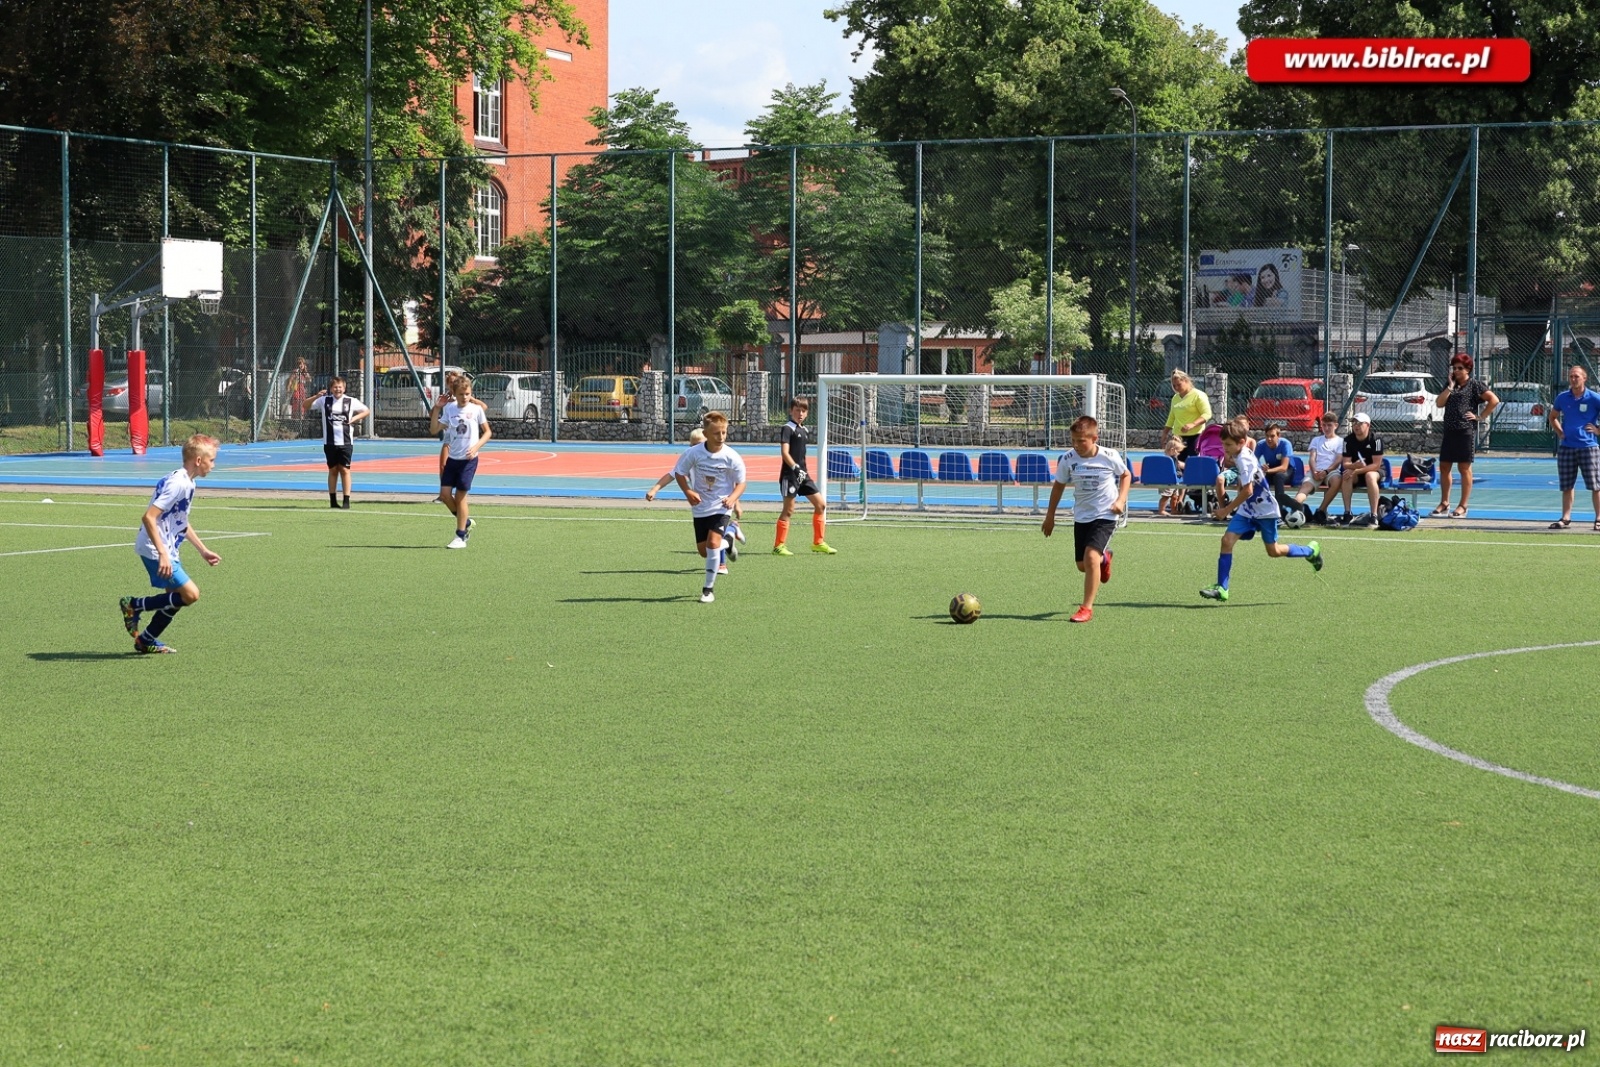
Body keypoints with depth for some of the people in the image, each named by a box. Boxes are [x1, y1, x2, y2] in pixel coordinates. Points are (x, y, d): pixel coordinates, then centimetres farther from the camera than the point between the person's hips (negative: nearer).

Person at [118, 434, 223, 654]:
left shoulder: (187, 483, 11)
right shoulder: (178, 484, -21)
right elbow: (149, 518, -26)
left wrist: (203, 550, 27)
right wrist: (163, 554, -30)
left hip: (166, 549, 10)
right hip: (154, 549, -10)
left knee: (176, 598, 14)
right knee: (190, 594, -13)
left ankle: (146, 640, 25)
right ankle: (134, 606, -3)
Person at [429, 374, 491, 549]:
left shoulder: (476, 409, -5)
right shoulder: (449, 409, 4)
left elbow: (487, 432, 1)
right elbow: (434, 430, 4)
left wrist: (476, 447, -13)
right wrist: (436, 409, -6)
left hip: (468, 459, -4)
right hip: (453, 458, 4)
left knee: (460, 495, -4)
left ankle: (461, 537, 4)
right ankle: (466, 522, 23)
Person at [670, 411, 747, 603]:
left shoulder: (732, 457, -16)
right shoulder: (694, 453, -14)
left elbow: (741, 483, -4)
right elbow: (679, 472, 1)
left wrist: (733, 498, -24)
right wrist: (688, 491, -17)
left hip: (721, 507, -3)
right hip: (700, 507, 3)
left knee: (713, 543, -20)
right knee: (704, 551, 10)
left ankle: (708, 589, -9)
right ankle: (727, 541, 46)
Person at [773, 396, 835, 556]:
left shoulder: (803, 429, 16)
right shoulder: (787, 428, -9)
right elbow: (784, 452, -19)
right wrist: (795, 468, -28)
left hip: (802, 474, 8)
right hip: (789, 475, -8)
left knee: (821, 504, 6)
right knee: (788, 509, -6)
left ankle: (818, 543, 13)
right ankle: (779, 545, 1)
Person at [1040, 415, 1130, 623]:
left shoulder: (1110, 457, -14)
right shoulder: (1068, 459, -8)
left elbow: (1126, 475, 5)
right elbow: (1059, 485, 7)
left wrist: (1121, 500, -9)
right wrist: (1050, 516, 11)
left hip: (1106, 515, -4)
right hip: (1081, 516, 4)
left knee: (1091, 556, -22)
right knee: (1082, 565, 10)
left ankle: (1087, 607, -12)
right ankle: (1103, 559, 49)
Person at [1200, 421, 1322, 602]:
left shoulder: (1244, 460, -25)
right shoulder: (1242, 455, 2)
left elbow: (1247, 491, -29)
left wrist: (1226, 510, -25)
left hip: (1265, 510, -8)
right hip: (1248, 509, 8)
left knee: (1274, 552, 6)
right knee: (1227, 540, -9)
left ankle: (1311, 551, 32)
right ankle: (1221, 589, -11)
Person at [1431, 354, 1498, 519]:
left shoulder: (1474, 385, -4)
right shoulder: (1450, 384, 14)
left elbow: (1494, 400, -10)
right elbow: (1439, 403, 4)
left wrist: (1481, 417, -10)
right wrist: (1450, 387, -3)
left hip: (1466, 431, -7)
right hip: (1449, 430, 7)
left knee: (1464, 468, -1)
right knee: (1444, 466, 9)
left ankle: (1463, 506, 3)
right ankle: (1444, 503, 19)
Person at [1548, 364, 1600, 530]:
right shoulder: (1562, 397, 6)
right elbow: (1553, 417, 23)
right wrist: (1560, 432, 10)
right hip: (1566, 447, 3)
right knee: (1567, 485, 7)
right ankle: (1565, 518, 13)